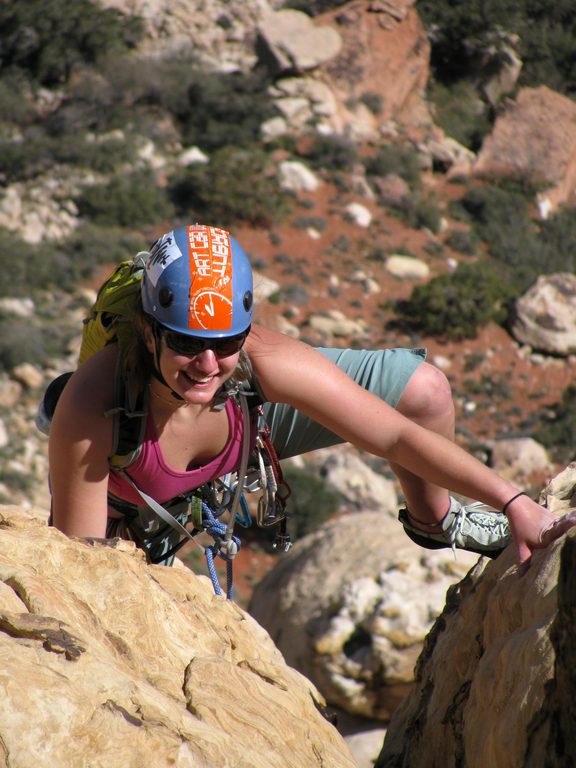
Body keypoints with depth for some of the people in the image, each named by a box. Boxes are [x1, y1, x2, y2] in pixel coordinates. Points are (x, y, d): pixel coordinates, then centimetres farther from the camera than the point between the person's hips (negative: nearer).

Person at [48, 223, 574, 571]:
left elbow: (399, 436, -31)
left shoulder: (265, 362, -39)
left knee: (425, 390, -9)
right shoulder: (90, 411, -44)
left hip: (249, 419, 2)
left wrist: (515, 504, -34)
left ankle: (432, 519, 25)